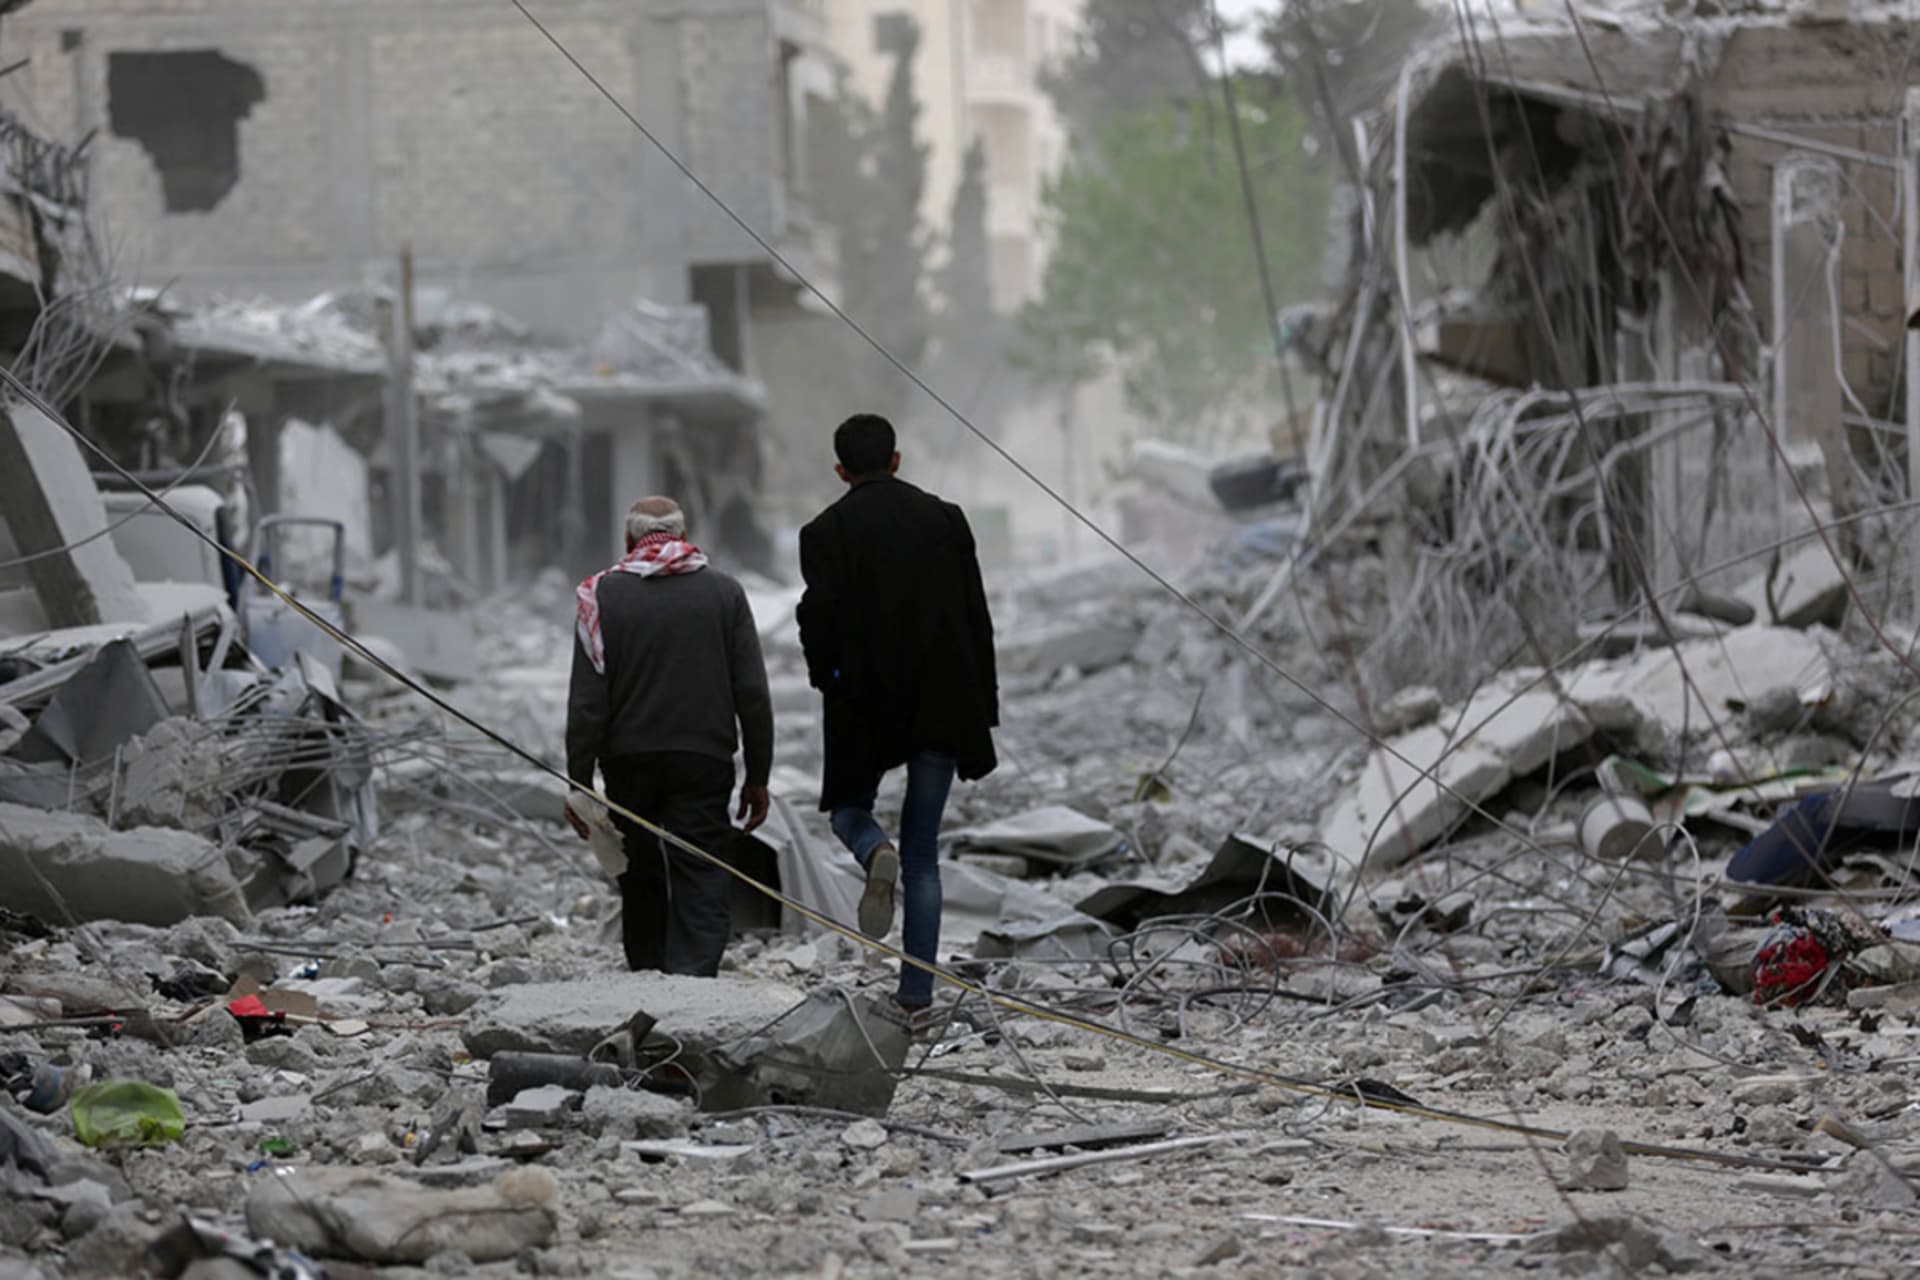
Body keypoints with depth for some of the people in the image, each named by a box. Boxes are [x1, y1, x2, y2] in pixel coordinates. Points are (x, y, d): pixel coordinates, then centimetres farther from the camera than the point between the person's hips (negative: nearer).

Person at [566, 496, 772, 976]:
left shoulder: (602, 594, -1)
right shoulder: (724, 591, 3)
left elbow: (588, 700, -5)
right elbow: (753, 695, 2)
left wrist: (579, 781, -1)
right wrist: (758, 777, 7)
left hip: (629, 760, 0)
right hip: (704, 758, 0)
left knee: (641, 880, 16)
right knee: (702, 882, -4)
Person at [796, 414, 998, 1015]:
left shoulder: (827, 531, -6)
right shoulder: (944, 518, 3)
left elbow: (818, 617, -12)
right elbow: (977, 618, 4)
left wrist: (827, 681, 8)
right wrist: (984, 706, 9)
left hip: (864, 705, -2)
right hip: (943, 706, 2)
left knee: (850, 809, 21)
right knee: (923, 852, 9)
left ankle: (876, 854, -16)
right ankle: (916, 992, 3)